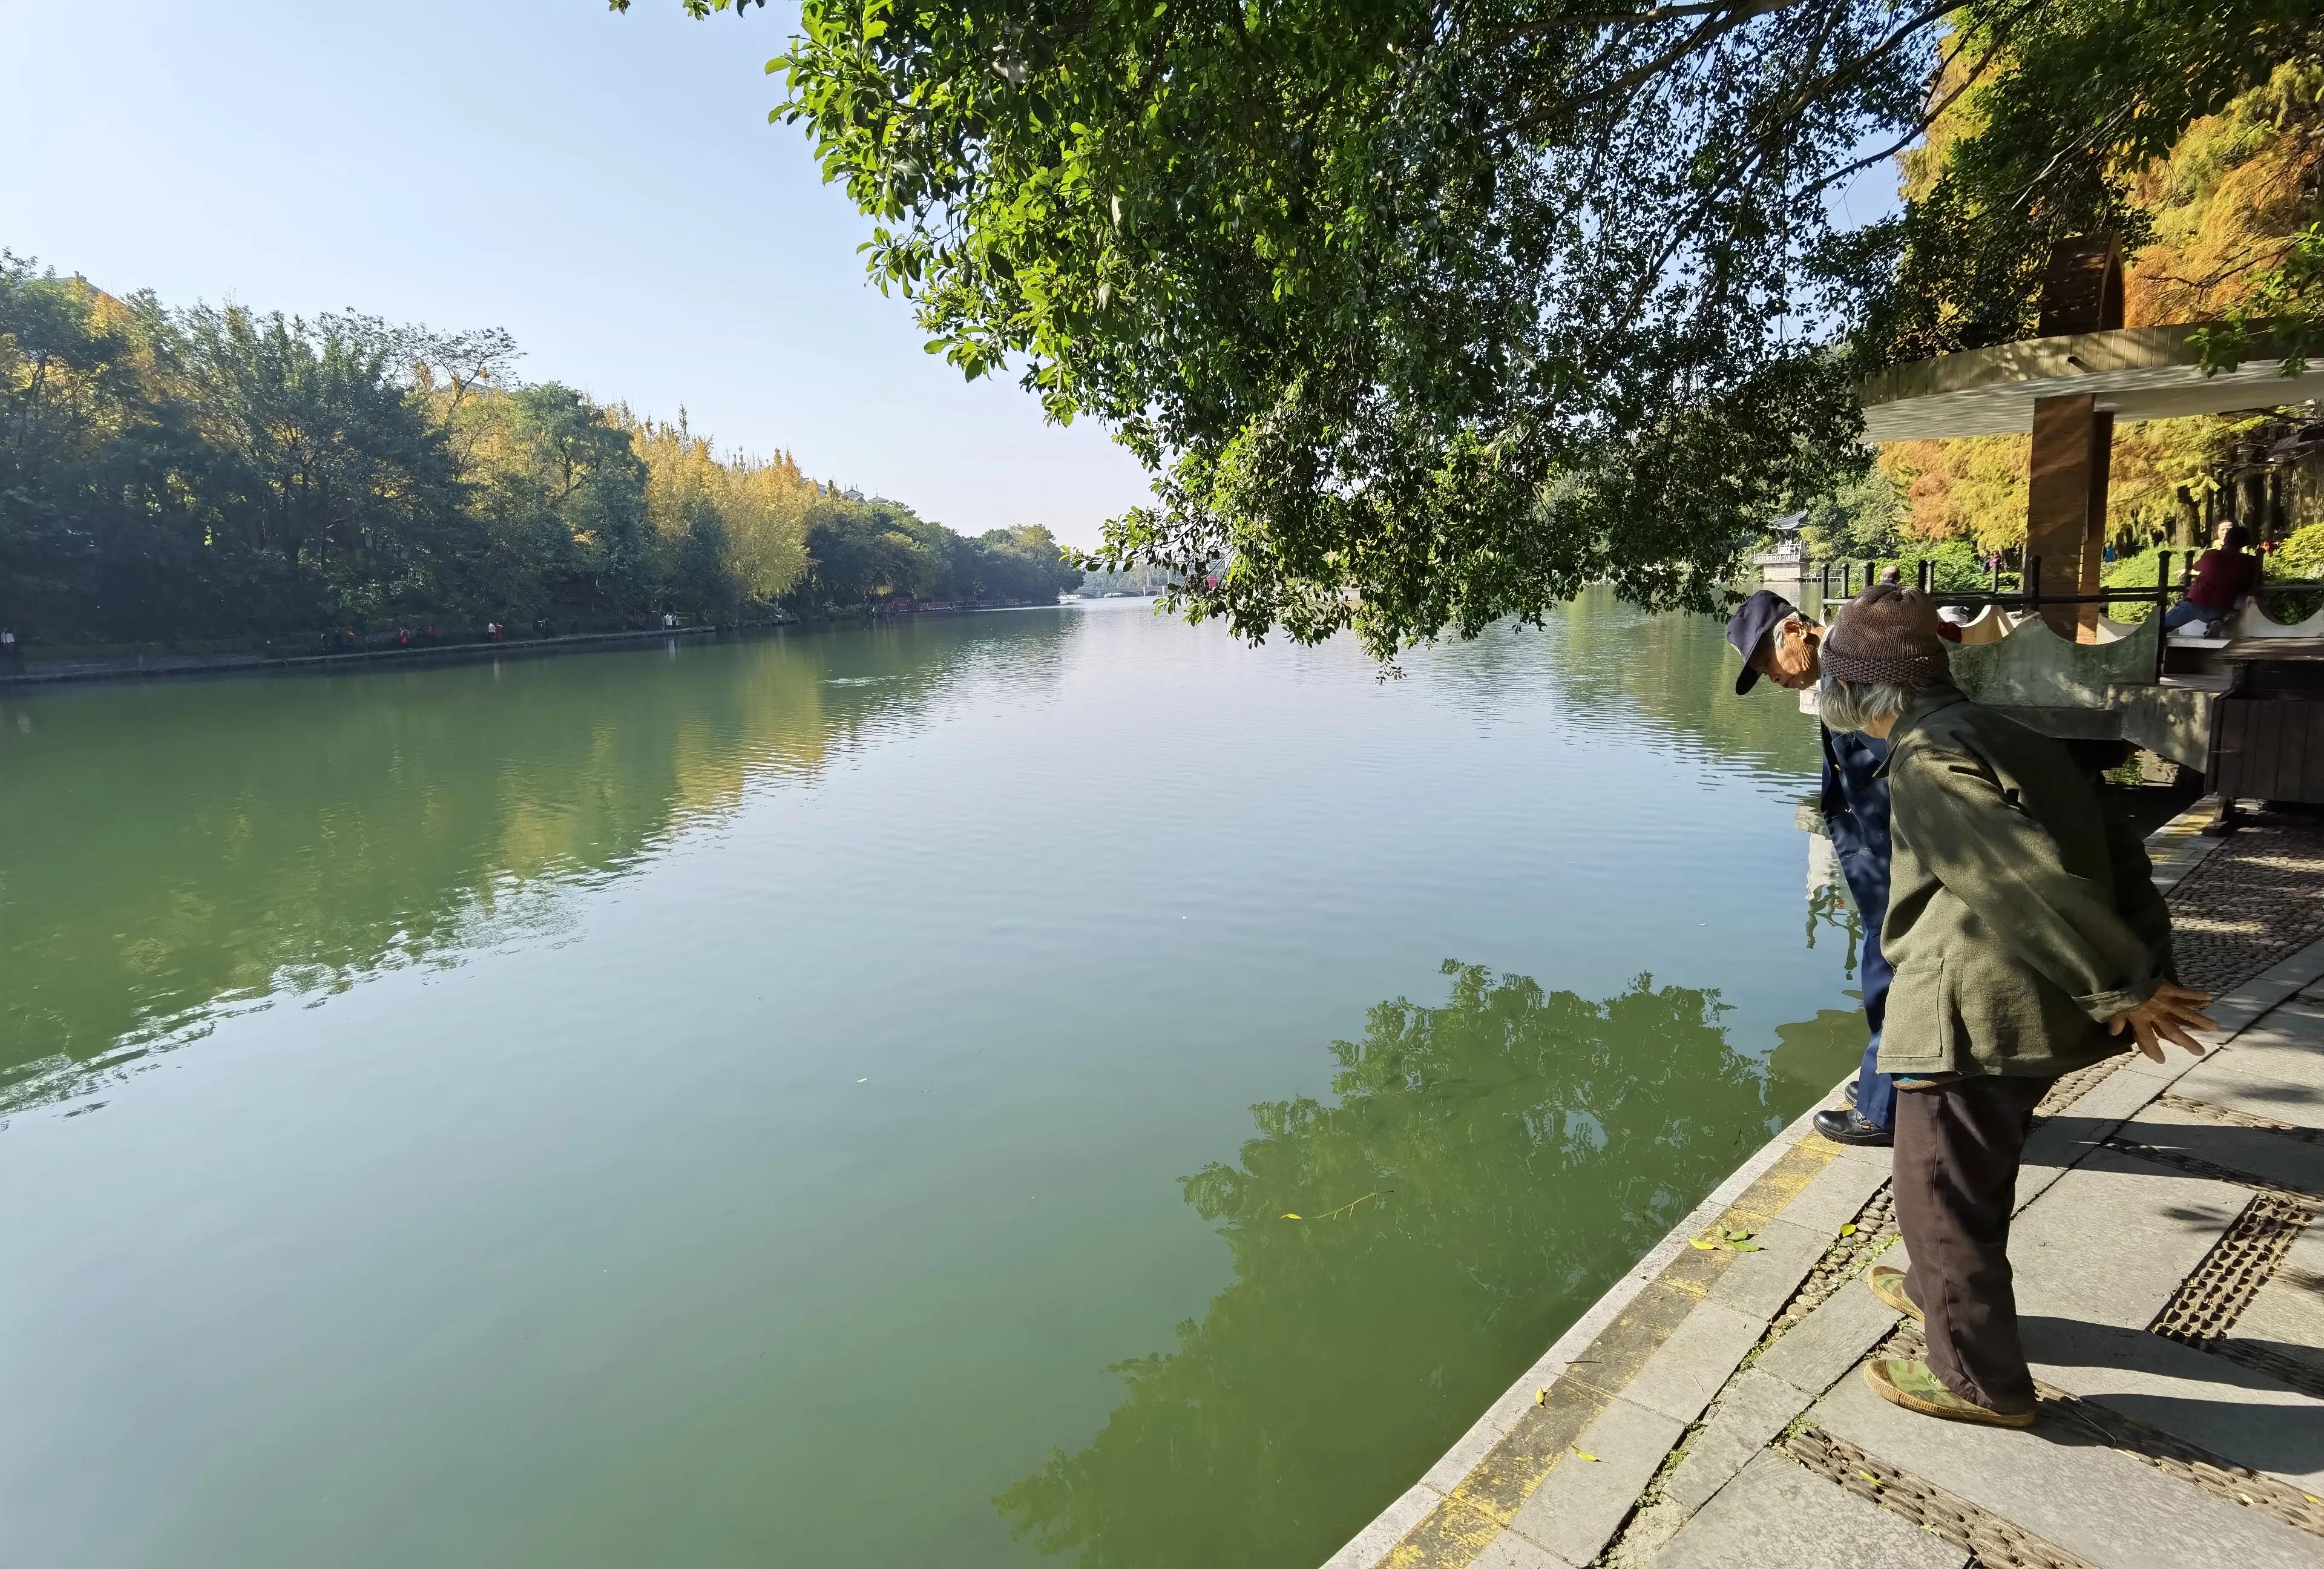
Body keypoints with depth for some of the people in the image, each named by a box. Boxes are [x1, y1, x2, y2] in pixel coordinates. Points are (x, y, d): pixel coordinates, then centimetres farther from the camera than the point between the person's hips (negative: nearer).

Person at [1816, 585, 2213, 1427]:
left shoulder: (1925, 762, -19)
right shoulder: (2001, 735, 11)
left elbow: (2027, 883, -26)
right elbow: (2116, 852, 12)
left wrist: (2124, 988, -18)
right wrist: (2148, 974, 10)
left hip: (1976, 1017, -10)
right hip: (2031, 1008, 10)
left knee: (1940, 1193, 7)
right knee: (1976, 1171, 28)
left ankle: (1978, 1379, 22)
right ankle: (1944, 1291, 48)